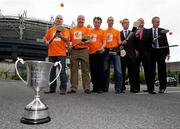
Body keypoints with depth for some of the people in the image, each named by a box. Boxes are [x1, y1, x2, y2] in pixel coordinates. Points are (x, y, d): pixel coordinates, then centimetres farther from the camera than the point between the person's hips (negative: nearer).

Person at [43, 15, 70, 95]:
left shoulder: (65, 30, 6)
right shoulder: (50, 30, 16)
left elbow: (66, 39, -9)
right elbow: (45, 37, 23)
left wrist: (60, 35, -27)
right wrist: (46, 41, 1)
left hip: (61, 53, -4)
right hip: (51, 53, 4)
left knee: (62, 71, -6)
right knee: (52, 71, 8)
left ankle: (63, 88, -1)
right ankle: (52, 88, 17)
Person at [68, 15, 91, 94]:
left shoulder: (86, 29, 10)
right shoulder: (72, 29, 17)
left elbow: (89, 40, 0)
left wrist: (84, 42, -19)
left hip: (84, 51, -2)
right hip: (74, 51, 3)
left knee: (85, 70, -2)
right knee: (74, 70, 2)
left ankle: (87, 88, 3)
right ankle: (73, 88, 8)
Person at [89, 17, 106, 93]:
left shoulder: (102, 32, 6)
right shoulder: (90, 31, 16)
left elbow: (104, 42, -2)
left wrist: (102, 47, -23)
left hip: (99, 53, -4)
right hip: (91, 53, 4)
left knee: (100, 71, -3)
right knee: (92, 71, 8)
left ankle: (100, 87, 5)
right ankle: (95, 87, 19)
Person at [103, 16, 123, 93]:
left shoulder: (117, 31, 12)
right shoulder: (104, 32, 15)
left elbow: (119, 42, 7)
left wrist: (122, 42, -13)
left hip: (115, 51, -1)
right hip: (107, 51, 2)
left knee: (118, 69, -10)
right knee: (106, 70, 4)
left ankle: (118, 88, -6)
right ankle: (105, 87, 15)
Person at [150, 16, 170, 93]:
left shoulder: (162, 30, 11)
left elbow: (166, 42, 7)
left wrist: (167, 52, 1)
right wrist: (152, 41, -16)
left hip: (161, 52, 1)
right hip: (152, 52, 0)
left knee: (162, 70, -2)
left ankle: (162, 87, 5)